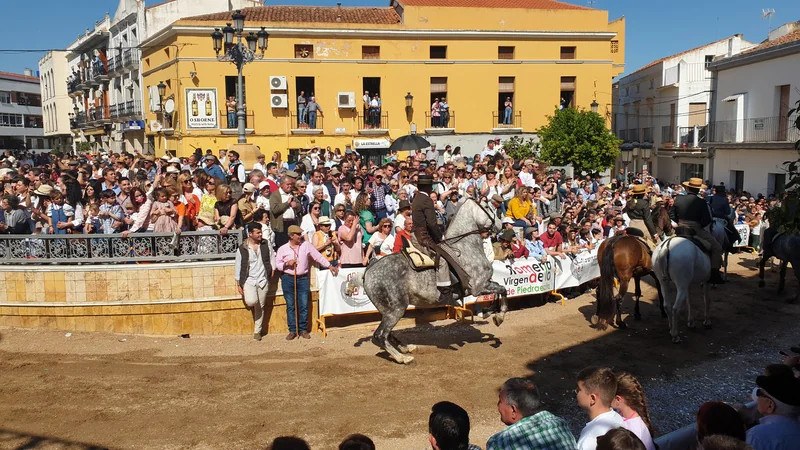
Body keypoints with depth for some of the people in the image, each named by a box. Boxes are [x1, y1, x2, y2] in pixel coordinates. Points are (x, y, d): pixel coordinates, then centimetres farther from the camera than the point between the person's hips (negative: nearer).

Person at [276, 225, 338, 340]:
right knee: (290, 306, 3)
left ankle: (303, 330, 11)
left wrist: (330, 266, 7)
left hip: (303, 278, 1)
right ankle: (292, 330, 11)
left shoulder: (306, 245, 3)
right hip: (288, 279, -1)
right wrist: (286, 264, -14)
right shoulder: (282, 249, 1)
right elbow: (277, 264, 4)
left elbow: (318, 256, 8)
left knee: (304, 305, 0)